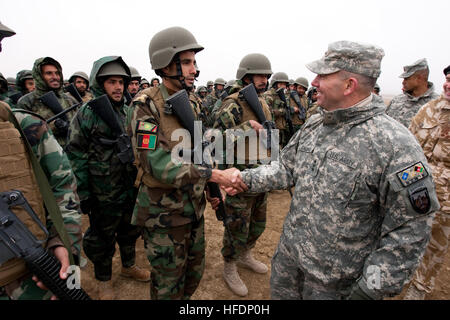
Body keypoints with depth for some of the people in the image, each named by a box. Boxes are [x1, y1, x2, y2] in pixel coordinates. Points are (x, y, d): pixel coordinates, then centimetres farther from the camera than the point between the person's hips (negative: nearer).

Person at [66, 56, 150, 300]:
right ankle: (104, 280, 35)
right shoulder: (86, 114, -10)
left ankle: (128, 266, 44)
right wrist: (84, 192, -13)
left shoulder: (128, 112, 5)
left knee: (130, 230, 20)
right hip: (103, 194, -5)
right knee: (102, 237, 13)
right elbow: (75, 155, -11)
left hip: (131, 188, 5)